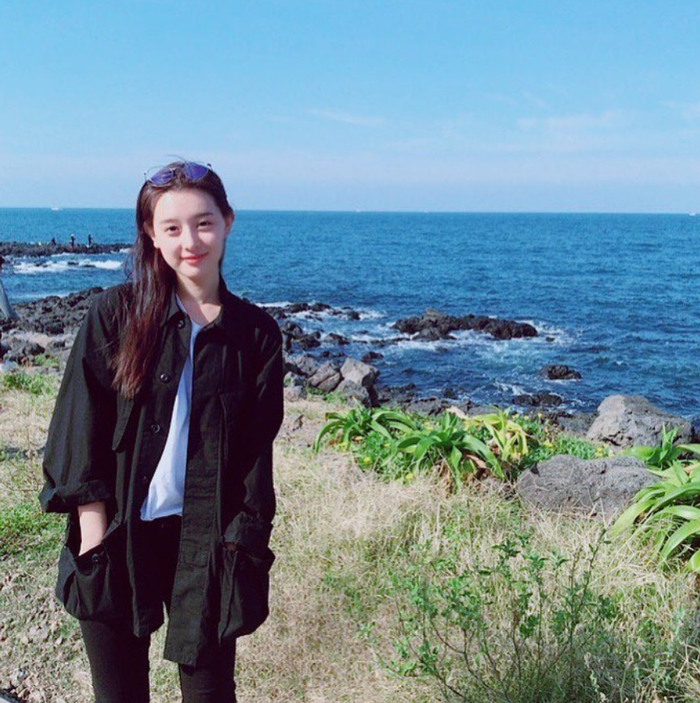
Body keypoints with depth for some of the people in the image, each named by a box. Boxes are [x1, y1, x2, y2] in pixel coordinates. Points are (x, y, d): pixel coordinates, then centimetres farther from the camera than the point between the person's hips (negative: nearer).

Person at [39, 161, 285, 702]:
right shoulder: (115, 312, -3)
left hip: (205, 540, 0)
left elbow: (257, 452, 1)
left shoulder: (256, 333, -1)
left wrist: (240, 548, -4)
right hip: (116, 536, 0)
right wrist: (95, 535, -8)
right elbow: (79, 423, -4)